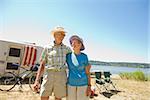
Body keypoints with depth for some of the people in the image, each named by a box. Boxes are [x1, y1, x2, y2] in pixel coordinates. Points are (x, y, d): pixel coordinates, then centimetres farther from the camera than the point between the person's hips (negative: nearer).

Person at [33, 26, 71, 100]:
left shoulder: (67, 49, 7)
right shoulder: (47, 48, 3)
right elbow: (42, 65, 3)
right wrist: (37, 81, -4)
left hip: (61, 76, 1)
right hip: (48, 75, -1)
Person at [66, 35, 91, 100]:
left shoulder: (84, 56, -3)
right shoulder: (68, 56, 0)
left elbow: (88, 73, -1)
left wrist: (89, 86, -6)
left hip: (83, 84, -1)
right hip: (71, 84, 2)